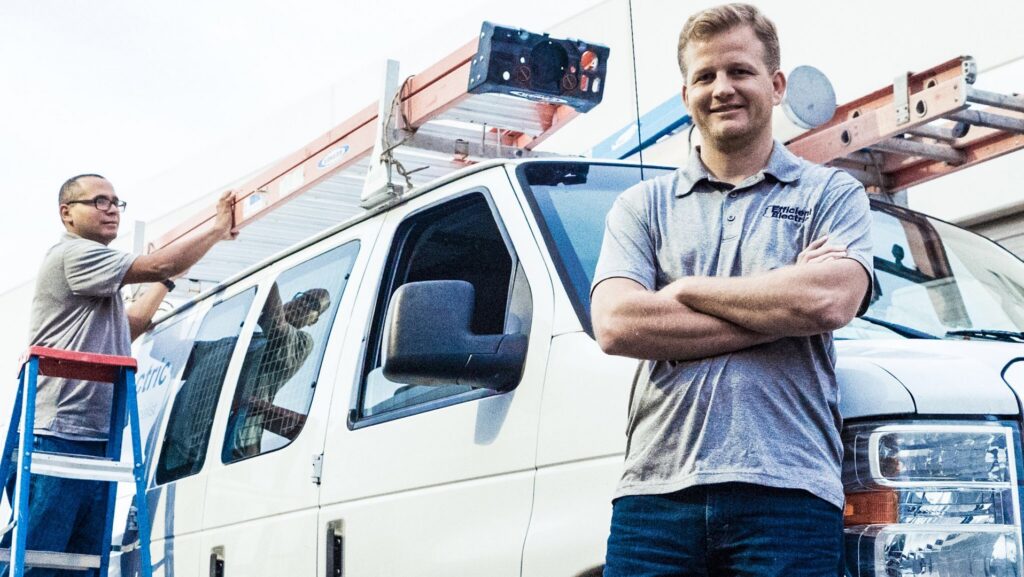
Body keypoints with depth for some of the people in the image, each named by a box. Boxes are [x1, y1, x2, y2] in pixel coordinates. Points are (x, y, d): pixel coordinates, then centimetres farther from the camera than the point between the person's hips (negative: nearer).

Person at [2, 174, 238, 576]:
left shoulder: (96, 279, 25)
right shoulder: (72, 254, -6)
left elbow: (130, 325, 37)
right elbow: (159, 266, -13)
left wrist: (166, 279, 35)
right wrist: (218, 228, -3)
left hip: (97, 441, 10)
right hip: (57, 436, -10)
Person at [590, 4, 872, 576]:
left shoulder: (832, 194, 13)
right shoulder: (643, 205, 16)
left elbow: (831, 302, -8)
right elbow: (615, 326, -2)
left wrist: (689, 289, 0)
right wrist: (782, 310, -3)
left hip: (787, 491, -1)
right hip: (657, 489, 2)